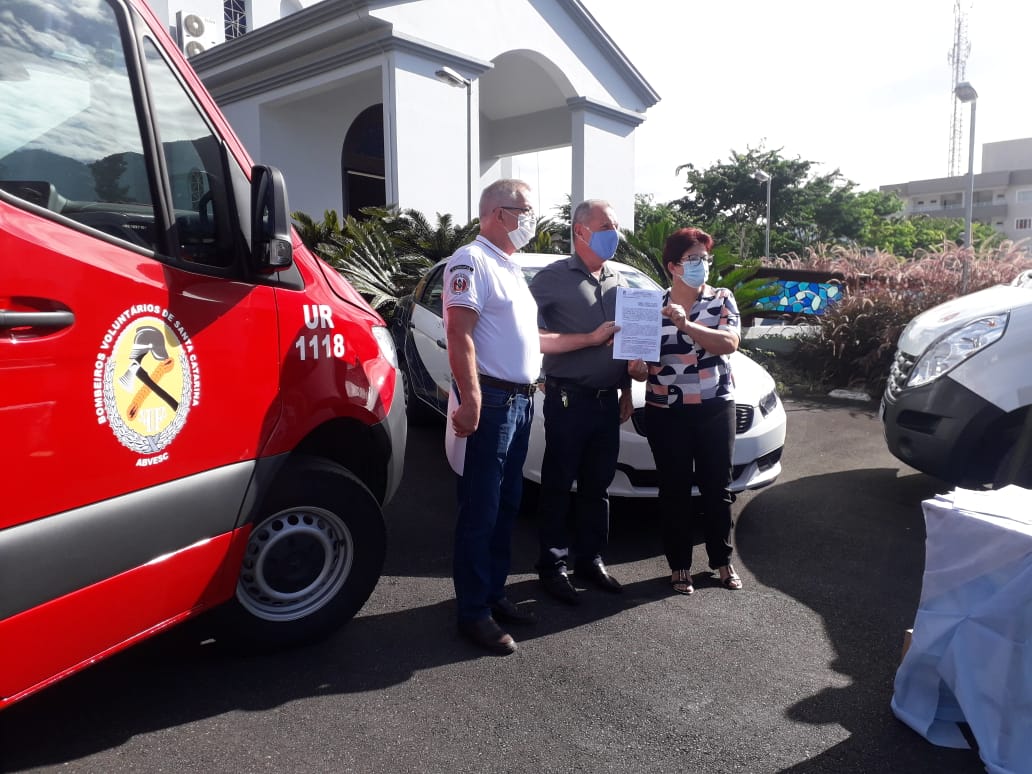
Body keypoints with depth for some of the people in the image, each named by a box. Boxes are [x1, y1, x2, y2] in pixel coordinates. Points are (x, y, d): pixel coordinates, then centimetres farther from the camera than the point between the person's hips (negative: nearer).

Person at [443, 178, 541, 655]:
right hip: (491, 400, -10)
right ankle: (474, 613, 7)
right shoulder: (472, 260, -10)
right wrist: (471, 400, -26)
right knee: (480, 512, -3)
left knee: (507, 506, 15)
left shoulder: (509, 267, 20)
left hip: (520, 400, 10)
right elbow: (459, 335, -20)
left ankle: (494, 593, 28)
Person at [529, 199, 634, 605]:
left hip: (608, 400, 6)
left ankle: (590, 559, 26)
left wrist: (626, 390, 15)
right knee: (558, 485, 4)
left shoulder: (617, 281, 14)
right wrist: (591, 339, -17)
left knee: (598, 485, 13)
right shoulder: (553, 278, -6)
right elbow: (535, 339, -16)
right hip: (568, 400, -6)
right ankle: (552, 565, 16)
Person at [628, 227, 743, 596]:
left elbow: (729, 343, -16)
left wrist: (686, 324, -27)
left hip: (716, 408, 0)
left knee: (717, 487, 10)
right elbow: (640, 368, 5)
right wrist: (637, 369, -18)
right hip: (666, 413, 0)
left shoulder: (722, 299, 2)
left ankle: (722, 559, 26)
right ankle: (680, 565, 19)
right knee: (675, 490, 6)